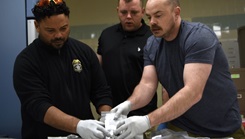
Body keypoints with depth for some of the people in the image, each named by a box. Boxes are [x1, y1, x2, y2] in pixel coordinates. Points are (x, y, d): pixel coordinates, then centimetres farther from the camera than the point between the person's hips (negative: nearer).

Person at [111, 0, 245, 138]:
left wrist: (148, 121, -39)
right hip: (180, 126, 5)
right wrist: (129, 104, -29)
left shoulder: (199, 36, -21)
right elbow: (147, 84, -7)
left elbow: (193, 92, -31)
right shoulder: (152, 45, 0)